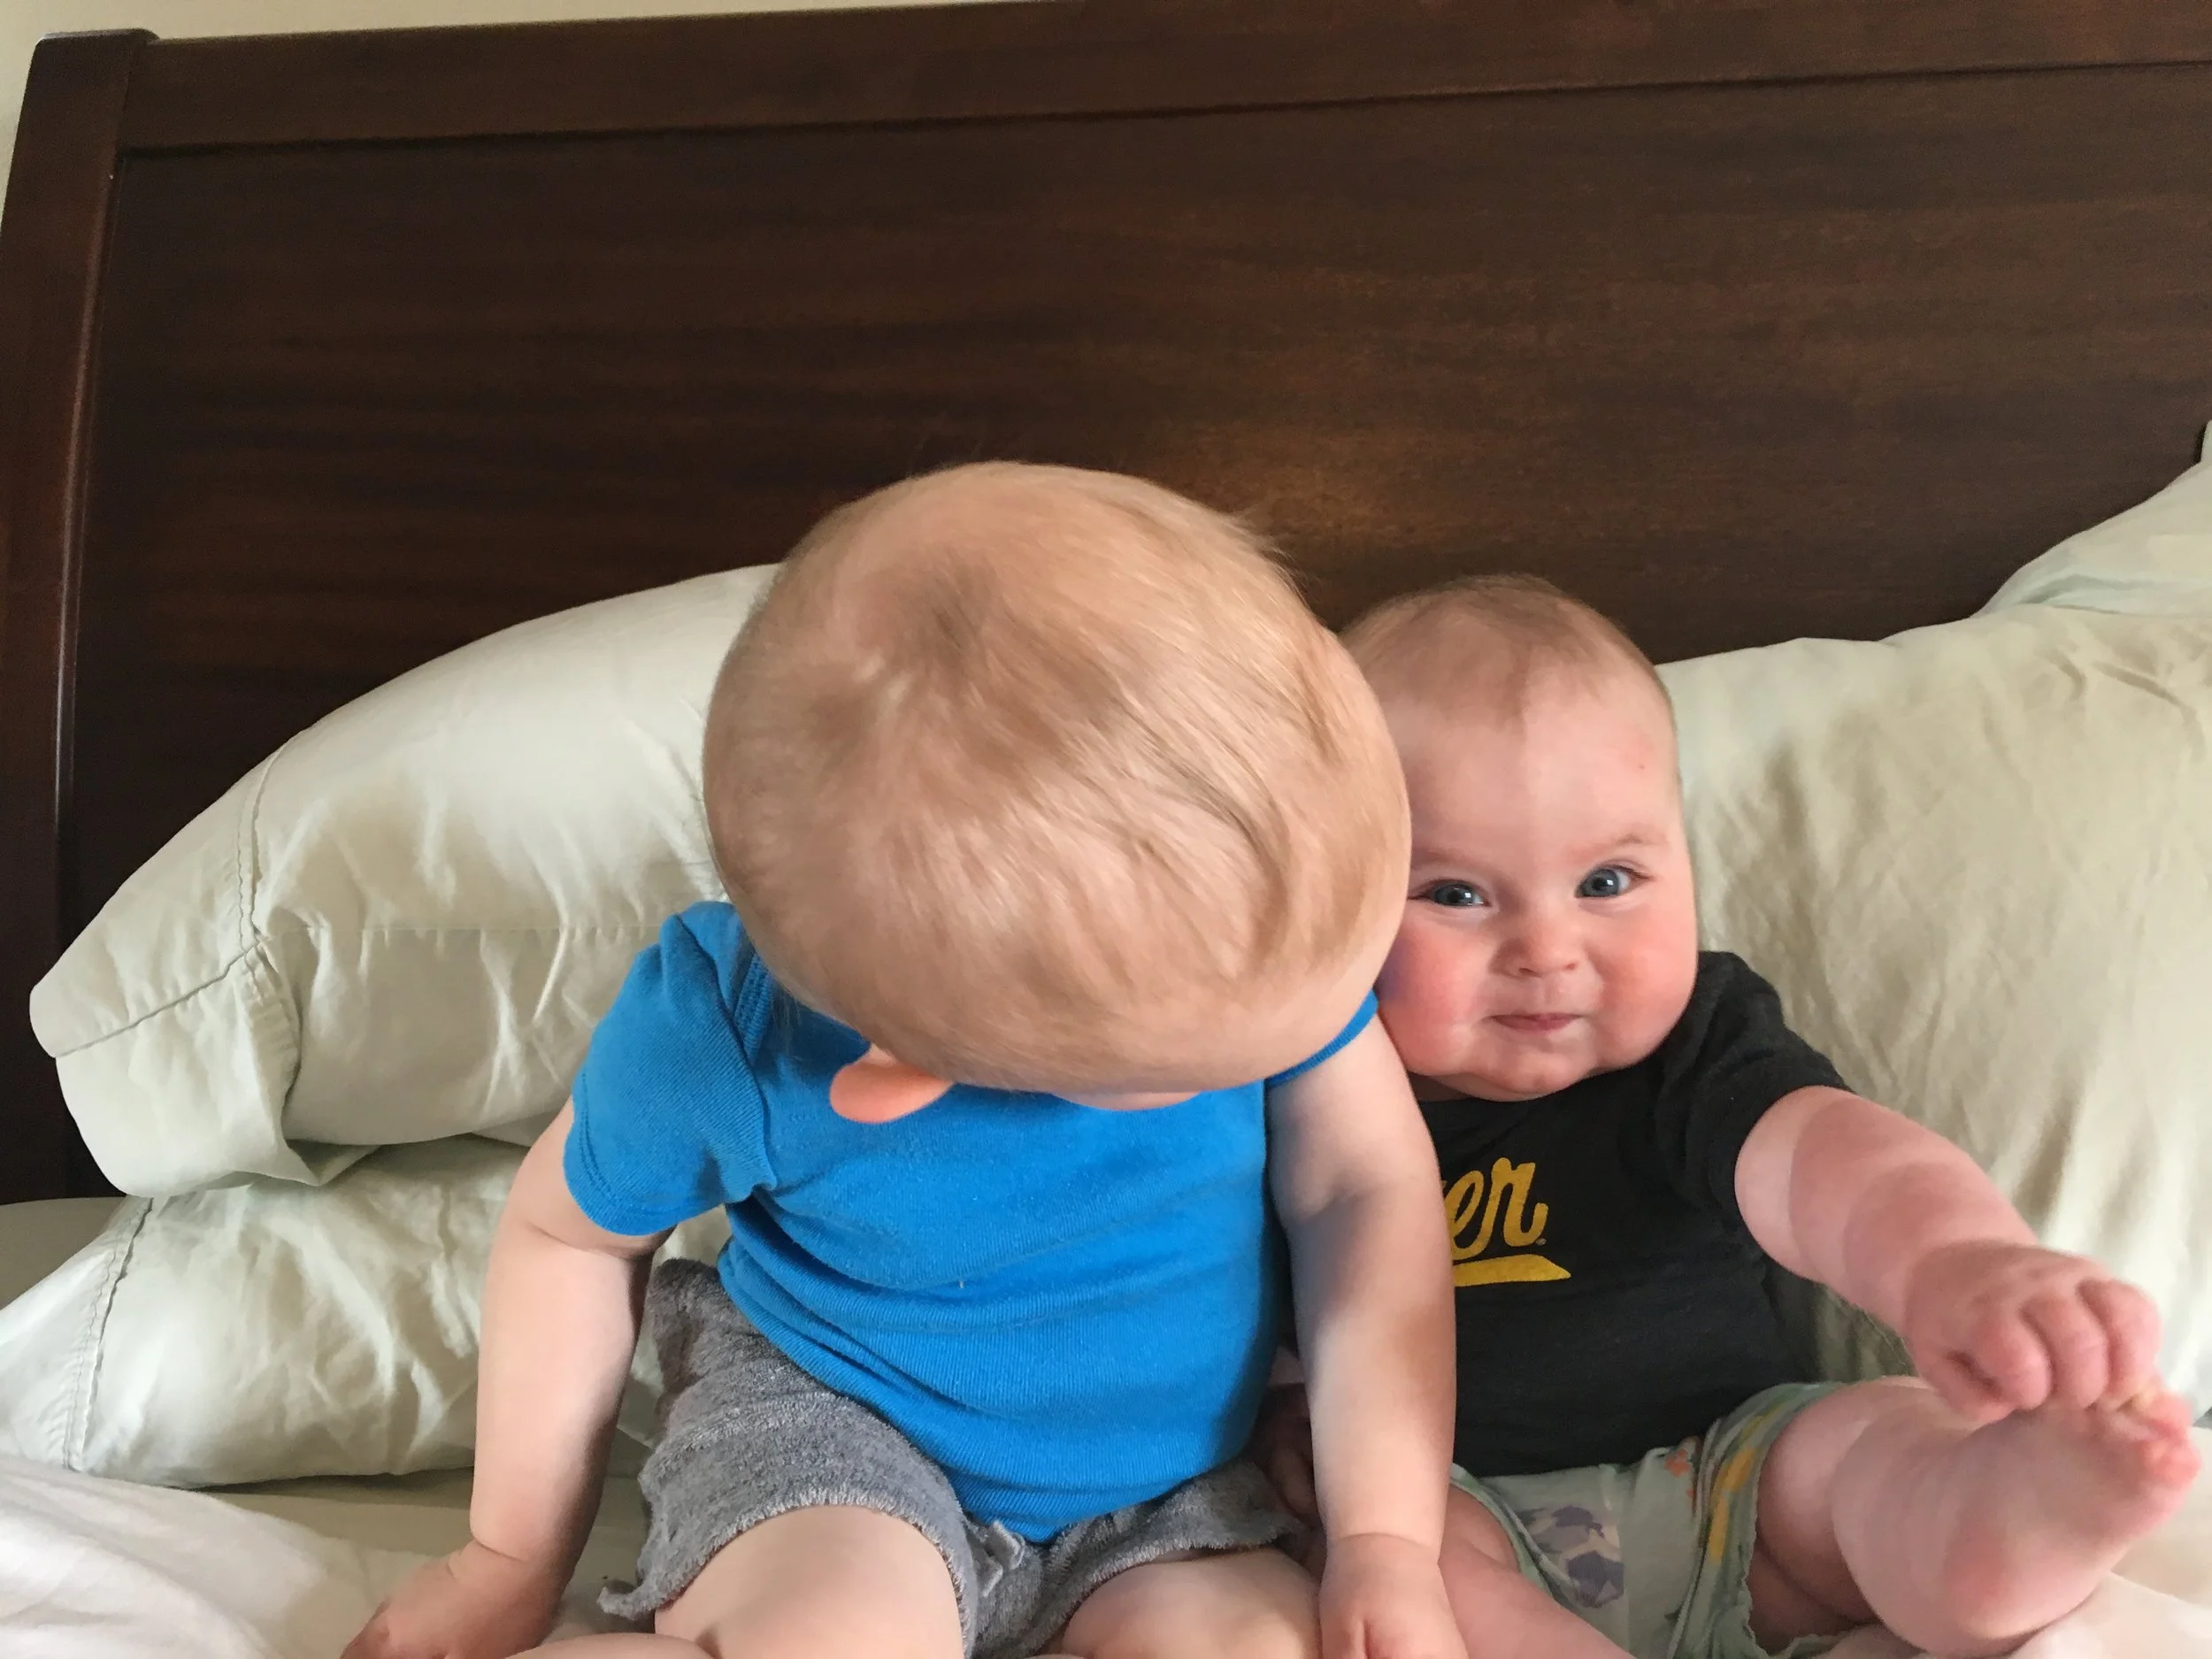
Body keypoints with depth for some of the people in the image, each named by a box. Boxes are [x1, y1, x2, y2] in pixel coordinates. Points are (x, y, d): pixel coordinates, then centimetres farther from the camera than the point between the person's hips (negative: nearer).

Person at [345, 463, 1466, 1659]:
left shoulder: (1281, 892, -25)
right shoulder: (722, 1036, -29)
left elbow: (1368, 1190, -12)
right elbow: (567, 1233, -8)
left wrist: (1387, 1535, -17)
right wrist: (511, 1561, 3)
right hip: (825, 1425, -4)